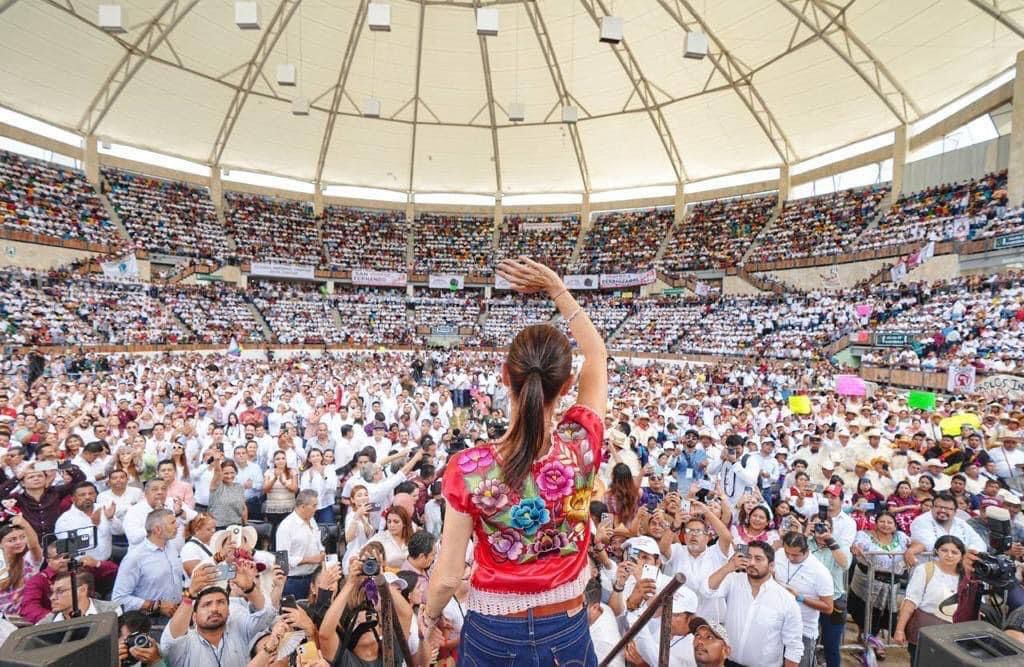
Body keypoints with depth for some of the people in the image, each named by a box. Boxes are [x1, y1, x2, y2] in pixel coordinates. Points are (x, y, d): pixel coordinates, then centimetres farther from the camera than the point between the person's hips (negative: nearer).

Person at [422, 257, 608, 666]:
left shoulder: (469, 469, -26)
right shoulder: (582, 446, -22)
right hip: (567, 633, 2)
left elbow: (447, 579, -15)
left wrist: (430, 617, 6)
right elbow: (597, 355, -4)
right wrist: (557, 289, -2)